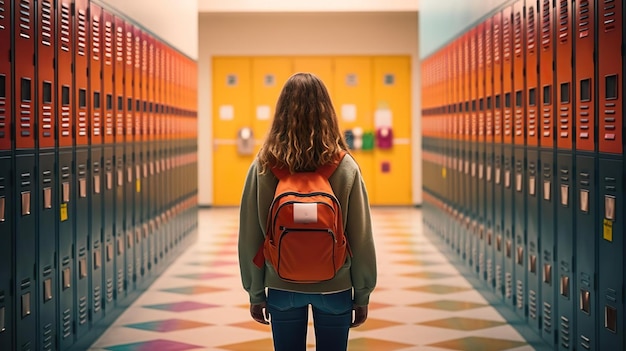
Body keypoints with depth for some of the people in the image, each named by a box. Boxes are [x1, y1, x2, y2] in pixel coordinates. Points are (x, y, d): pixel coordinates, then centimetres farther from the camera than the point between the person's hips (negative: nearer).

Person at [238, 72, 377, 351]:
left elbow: (250, 237, -4)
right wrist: (362, 295, 5)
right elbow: (361, 238, -7)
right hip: (335, 287, -1)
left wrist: (256, 294, 7)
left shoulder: (263, 166, -7)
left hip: (282, 286, 1)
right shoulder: (345, 167, -10)